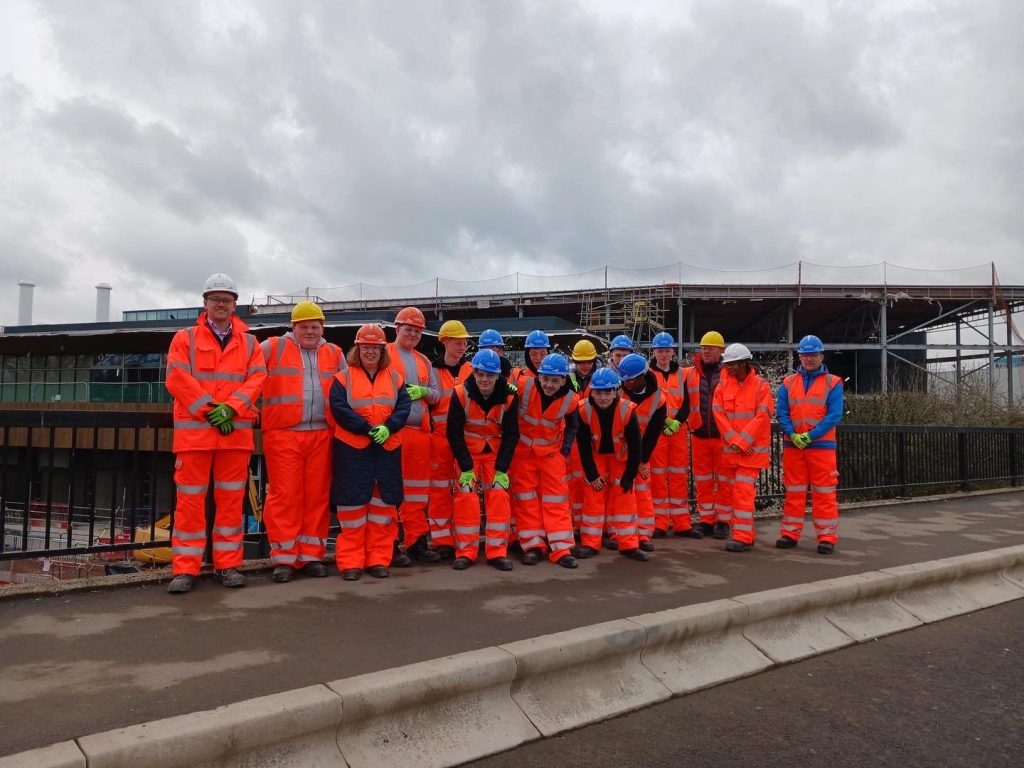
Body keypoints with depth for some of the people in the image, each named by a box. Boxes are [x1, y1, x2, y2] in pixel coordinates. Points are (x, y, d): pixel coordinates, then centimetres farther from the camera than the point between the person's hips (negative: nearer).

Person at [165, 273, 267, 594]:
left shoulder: (249, 343, 12)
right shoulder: (185, 338, 6)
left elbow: (256, 379, 2)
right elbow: (177, 379, -5)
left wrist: (230, 407, -14)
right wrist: (210, 411, -12)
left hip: (236, 431, 2)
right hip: (194, 430, -2)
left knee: (232, 499, 6)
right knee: (190, 499, 0)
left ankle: (228, 564, 15)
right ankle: (185, 569, 8)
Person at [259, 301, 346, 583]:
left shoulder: (334, 353, 16)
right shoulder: (273, 347, 6)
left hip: (322, 435, 3)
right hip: (283, 435, -3)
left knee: (318, 496, 5)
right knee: (284, 495, -3)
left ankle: (311, 556, 14)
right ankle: (283, 558, 5)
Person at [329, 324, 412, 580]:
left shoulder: (395, 377, 11)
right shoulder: (343, 377, 3)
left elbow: (404, 406, 1)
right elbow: (339, 409, -9)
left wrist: (387, 428, -16)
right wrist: (368, 429, -17)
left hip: (388, 448, 3)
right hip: (352, 448, -3)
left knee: (384, 503, 6)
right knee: (353, 505, -1)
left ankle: (379, 559, 16)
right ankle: (350, 562, 8)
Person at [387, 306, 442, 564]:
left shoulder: (424, 361, 21)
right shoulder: (384, 354, 3)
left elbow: (436, 393, 17)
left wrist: (423, 391, -4)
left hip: (420, 431, 6)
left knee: (417, 488, 10)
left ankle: (416, 540, 18)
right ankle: (390, 544, 2)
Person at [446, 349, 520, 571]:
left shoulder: (508, 397, -16)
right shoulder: (461, 394, -19)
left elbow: (511, 435, -9)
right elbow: (454, 432, -15)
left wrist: (502, 469, -14)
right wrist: (466, 467, -17)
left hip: (496, 452, 1)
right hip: (468, 451, -1)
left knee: (499, 496, -5)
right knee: (466, 496, -7)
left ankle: (497, 552, 3)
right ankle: (465, 552, 2)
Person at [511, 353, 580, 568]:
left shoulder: (570, 399, -15)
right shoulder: (524, 387, -22)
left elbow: (572, 426, 5)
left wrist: (565, 449, -2)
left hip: (552, 451, 1)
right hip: (523, 448, 0)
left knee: (556, 497, 0)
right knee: (526, 496, 2)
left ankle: (561, 548, 3)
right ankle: (533, 545, 10)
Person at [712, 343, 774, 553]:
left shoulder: (760, 385, -5)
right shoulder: (723, 385, 6)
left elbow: (762, 416, -11)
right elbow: (718, 413, -1)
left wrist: (741, 441, -15)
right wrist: (733, 439, -12)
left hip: (751, 449, -5)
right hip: (728, 449, 5)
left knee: (744, 492, -8)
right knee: (726, 489, 11)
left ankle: (743, 538, -2)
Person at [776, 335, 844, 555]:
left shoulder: (833, 383, 1)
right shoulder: (788, 383, 9)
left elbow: (834, 415, -8)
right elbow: (782, 413, 3)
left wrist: (810, 435, -15)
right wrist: (792, 435, -13)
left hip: (822, 445, -2)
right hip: (792, 445, 3)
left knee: (824, 493, 0)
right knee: (793, 491, 8)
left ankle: (827, 537, 6)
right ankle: (790, 533, 15)